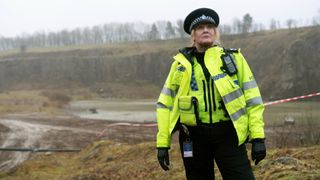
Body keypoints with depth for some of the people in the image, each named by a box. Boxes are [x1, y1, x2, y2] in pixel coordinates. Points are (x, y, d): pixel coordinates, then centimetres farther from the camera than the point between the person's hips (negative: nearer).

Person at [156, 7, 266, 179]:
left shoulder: (233, 58, 6)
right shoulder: (181, 63, 8)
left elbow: (252, 98, 3)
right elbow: (165, 103, 8)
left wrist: (258, 137, -4)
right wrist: (162, 143, 3)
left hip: (227, 134, -1)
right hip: (194, 136, 2)